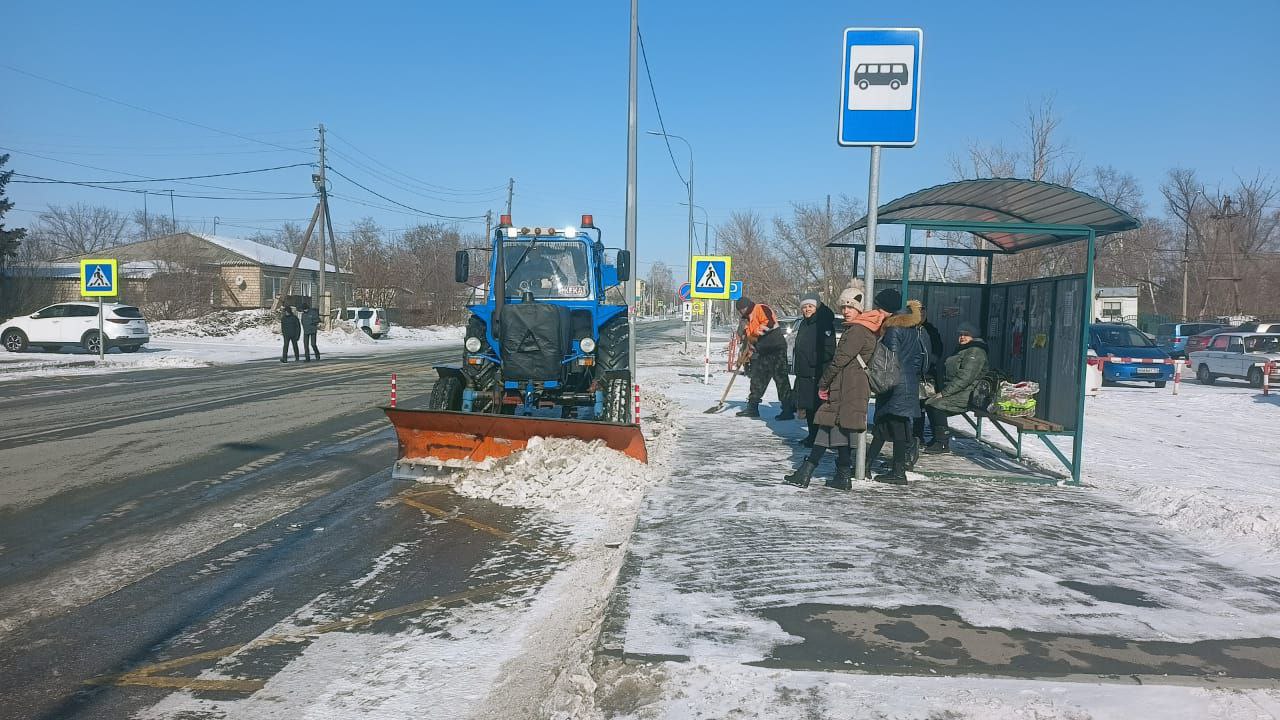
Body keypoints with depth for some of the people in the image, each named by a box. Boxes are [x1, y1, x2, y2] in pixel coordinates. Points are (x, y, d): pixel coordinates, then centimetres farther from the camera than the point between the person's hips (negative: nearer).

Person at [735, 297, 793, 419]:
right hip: (764, 352, 10)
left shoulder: (761, 308, -5)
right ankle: (752, 408, 22)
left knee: (781, 378, -9)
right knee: (757, 378, 13)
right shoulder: (750, 319, 24)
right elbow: (751, 340, 27)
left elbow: (769, 323, -21)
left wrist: (755, 333, -12)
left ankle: (788, 410, -9)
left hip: (776, 349, -10)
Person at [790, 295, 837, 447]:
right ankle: (812, 435, 22)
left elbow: (829, 349, -16)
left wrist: (815, 362, -16)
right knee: (808, 407, 13)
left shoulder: (824, 323, -11)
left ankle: (817, 437, 0)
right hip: (804, 373, 9)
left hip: (818, 373, -9)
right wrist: (798, 368, 19)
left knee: (816, 405, -6)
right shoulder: (804, 324, 16)